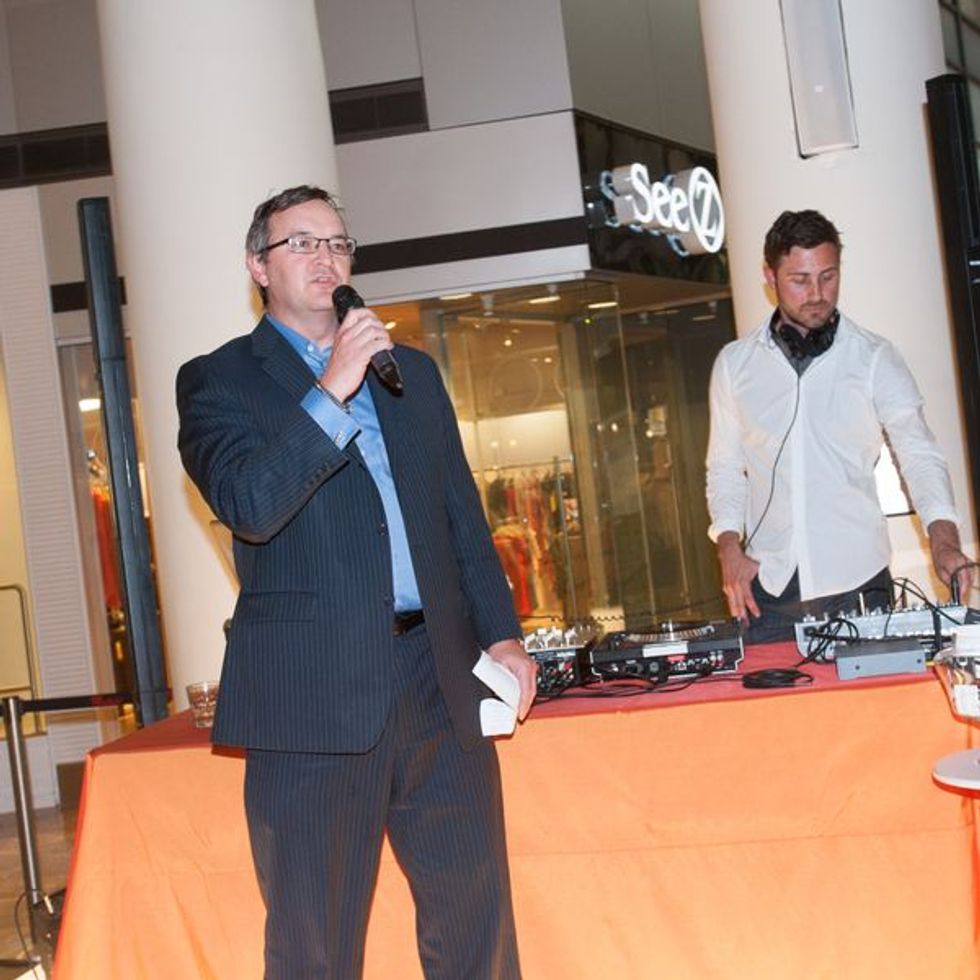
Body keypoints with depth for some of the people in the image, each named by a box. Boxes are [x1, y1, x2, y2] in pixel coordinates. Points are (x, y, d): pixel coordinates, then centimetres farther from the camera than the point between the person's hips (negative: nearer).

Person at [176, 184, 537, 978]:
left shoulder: (413, 372, 18)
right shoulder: (218, 381, 3)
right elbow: (247, 506, -15)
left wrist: (501, 633, 9)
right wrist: (332, 391, -19)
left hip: (440, 679, 4)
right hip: (314, 694, -4)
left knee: (474, 915, 10)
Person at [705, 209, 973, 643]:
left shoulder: (874, 358, 1)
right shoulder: (735, 363, 8)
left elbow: (918, 453, -5)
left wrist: (943, 538, -21)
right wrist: (730, 548, -1)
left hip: (856, 579, -1)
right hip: (769, 582, 1)